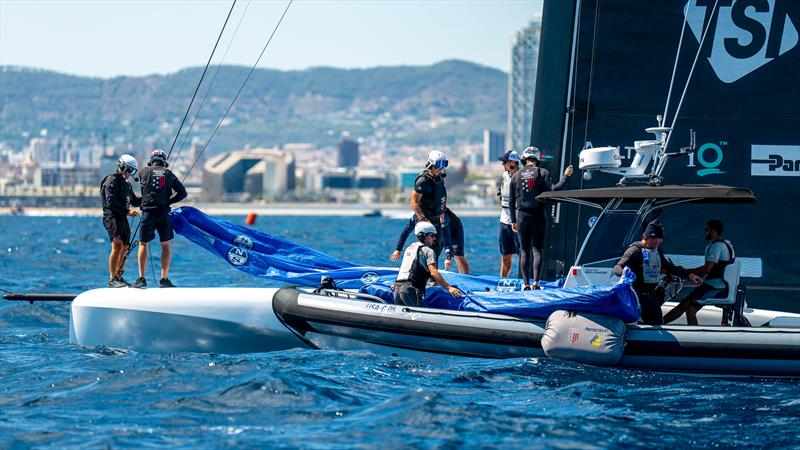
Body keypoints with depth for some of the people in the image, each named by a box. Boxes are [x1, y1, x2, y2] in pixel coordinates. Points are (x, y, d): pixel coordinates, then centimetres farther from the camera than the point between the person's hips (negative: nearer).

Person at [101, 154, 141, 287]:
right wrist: (127, 211, -26)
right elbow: (111, 202, -20)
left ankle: (118, 276, 24)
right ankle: (112, 279, -21)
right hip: (111, 216, -10)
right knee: (118, 245, -20)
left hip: (122, 218, 10)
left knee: (125, 247, 11)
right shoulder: (111, 180, -9)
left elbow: (134, 201, 27)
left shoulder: (126, 184, 20)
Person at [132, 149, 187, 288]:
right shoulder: (169, 174, 6)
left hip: (148, 213, -1)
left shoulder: (144, 172, 3)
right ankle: (164, 279, 8)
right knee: (165, 245, 10)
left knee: (143, 244, 8)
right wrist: (168, 201, 9)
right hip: (163, 213, 1)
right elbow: (182, 193, 5)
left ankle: (141, 278, 3)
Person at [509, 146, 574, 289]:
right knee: (537, 250, 0)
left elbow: (511, 200, 7)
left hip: (522, 215, 2)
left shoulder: (516, 175, 6)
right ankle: (536, 282, -10)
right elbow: (552, 190, -13)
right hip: (539, 215, -1)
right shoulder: (542, 173, -2)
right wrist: (565, 177, -5)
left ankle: (526, 283, 1)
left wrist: (513, 221, 12)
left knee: (524, 251, 6)